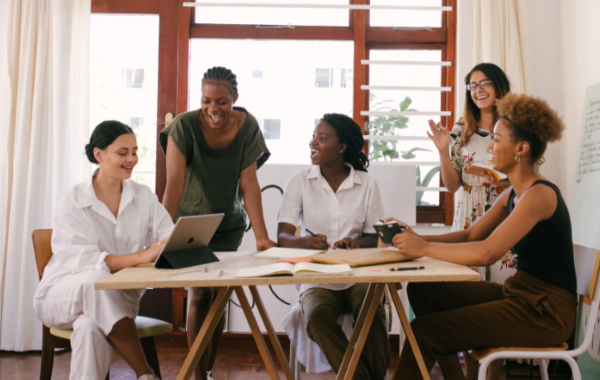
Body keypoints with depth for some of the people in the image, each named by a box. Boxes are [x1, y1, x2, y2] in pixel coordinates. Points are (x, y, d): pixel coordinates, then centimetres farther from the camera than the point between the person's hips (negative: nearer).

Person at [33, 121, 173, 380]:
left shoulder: (143, 196, 2)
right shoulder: (73, 202, -11)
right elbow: (78, 260, -26)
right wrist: (140, 257, -39)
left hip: (117, 300, 2)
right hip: (64, 296, -1)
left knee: (91, 326, -34)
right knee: (97, 281, -36)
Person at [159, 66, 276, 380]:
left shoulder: (247, 127, -16)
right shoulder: (184, 125, -24)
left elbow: (249, 184, -18)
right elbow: (174, 184, -29)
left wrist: (262, 237, -26)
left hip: (228, 224, 3)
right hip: (190, 221, -2)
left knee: (219, 295, 7)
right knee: (200, 292, -8)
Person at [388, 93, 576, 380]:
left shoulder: (539, 195, -20)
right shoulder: (512, 194, 10)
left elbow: (487, 253, -30)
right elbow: (470, 235, 11)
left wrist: (424, 248, -21)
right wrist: (418, 239, -4)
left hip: (545, 311, -9)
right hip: (517, 292, 9)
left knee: (424, 331, -16)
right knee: (422, 291, 6)